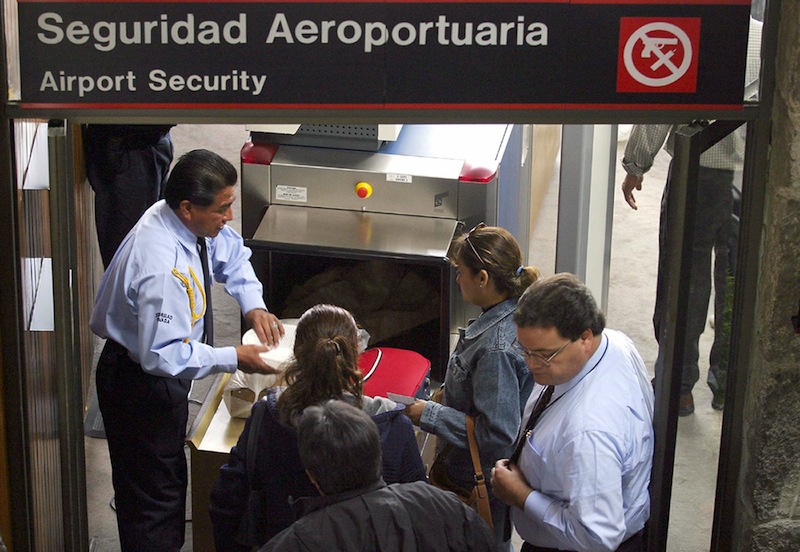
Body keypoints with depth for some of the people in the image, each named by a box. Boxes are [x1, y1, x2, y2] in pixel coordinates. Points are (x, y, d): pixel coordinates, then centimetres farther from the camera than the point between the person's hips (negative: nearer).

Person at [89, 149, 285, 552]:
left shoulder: (186, 220, -8)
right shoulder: (162, 269, -36)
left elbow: (231, 253, 11)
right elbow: (161, 356, -34)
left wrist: (253, 306, -4)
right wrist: (233, 359, -26)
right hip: (141, 385, -9)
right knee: (156, 493, 6)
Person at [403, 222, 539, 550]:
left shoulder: (497, 349, -33)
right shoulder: (510, 316, -3)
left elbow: (497, 434, -31)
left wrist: (429, 415, -24)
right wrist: (445, 396, 9)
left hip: (479, 486, -9)